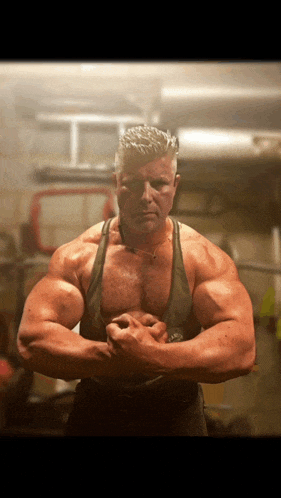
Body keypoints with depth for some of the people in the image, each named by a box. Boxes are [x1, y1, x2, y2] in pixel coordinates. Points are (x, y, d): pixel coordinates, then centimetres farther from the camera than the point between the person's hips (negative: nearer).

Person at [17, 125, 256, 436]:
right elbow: (31, 340, -18)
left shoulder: (205, 258, -10)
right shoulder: (77, 257, -9)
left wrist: (150, 358, -32)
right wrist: (118, 355, -28)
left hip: (178, 419, 0)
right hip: (94, 418, 1)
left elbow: (241, 347, -20)